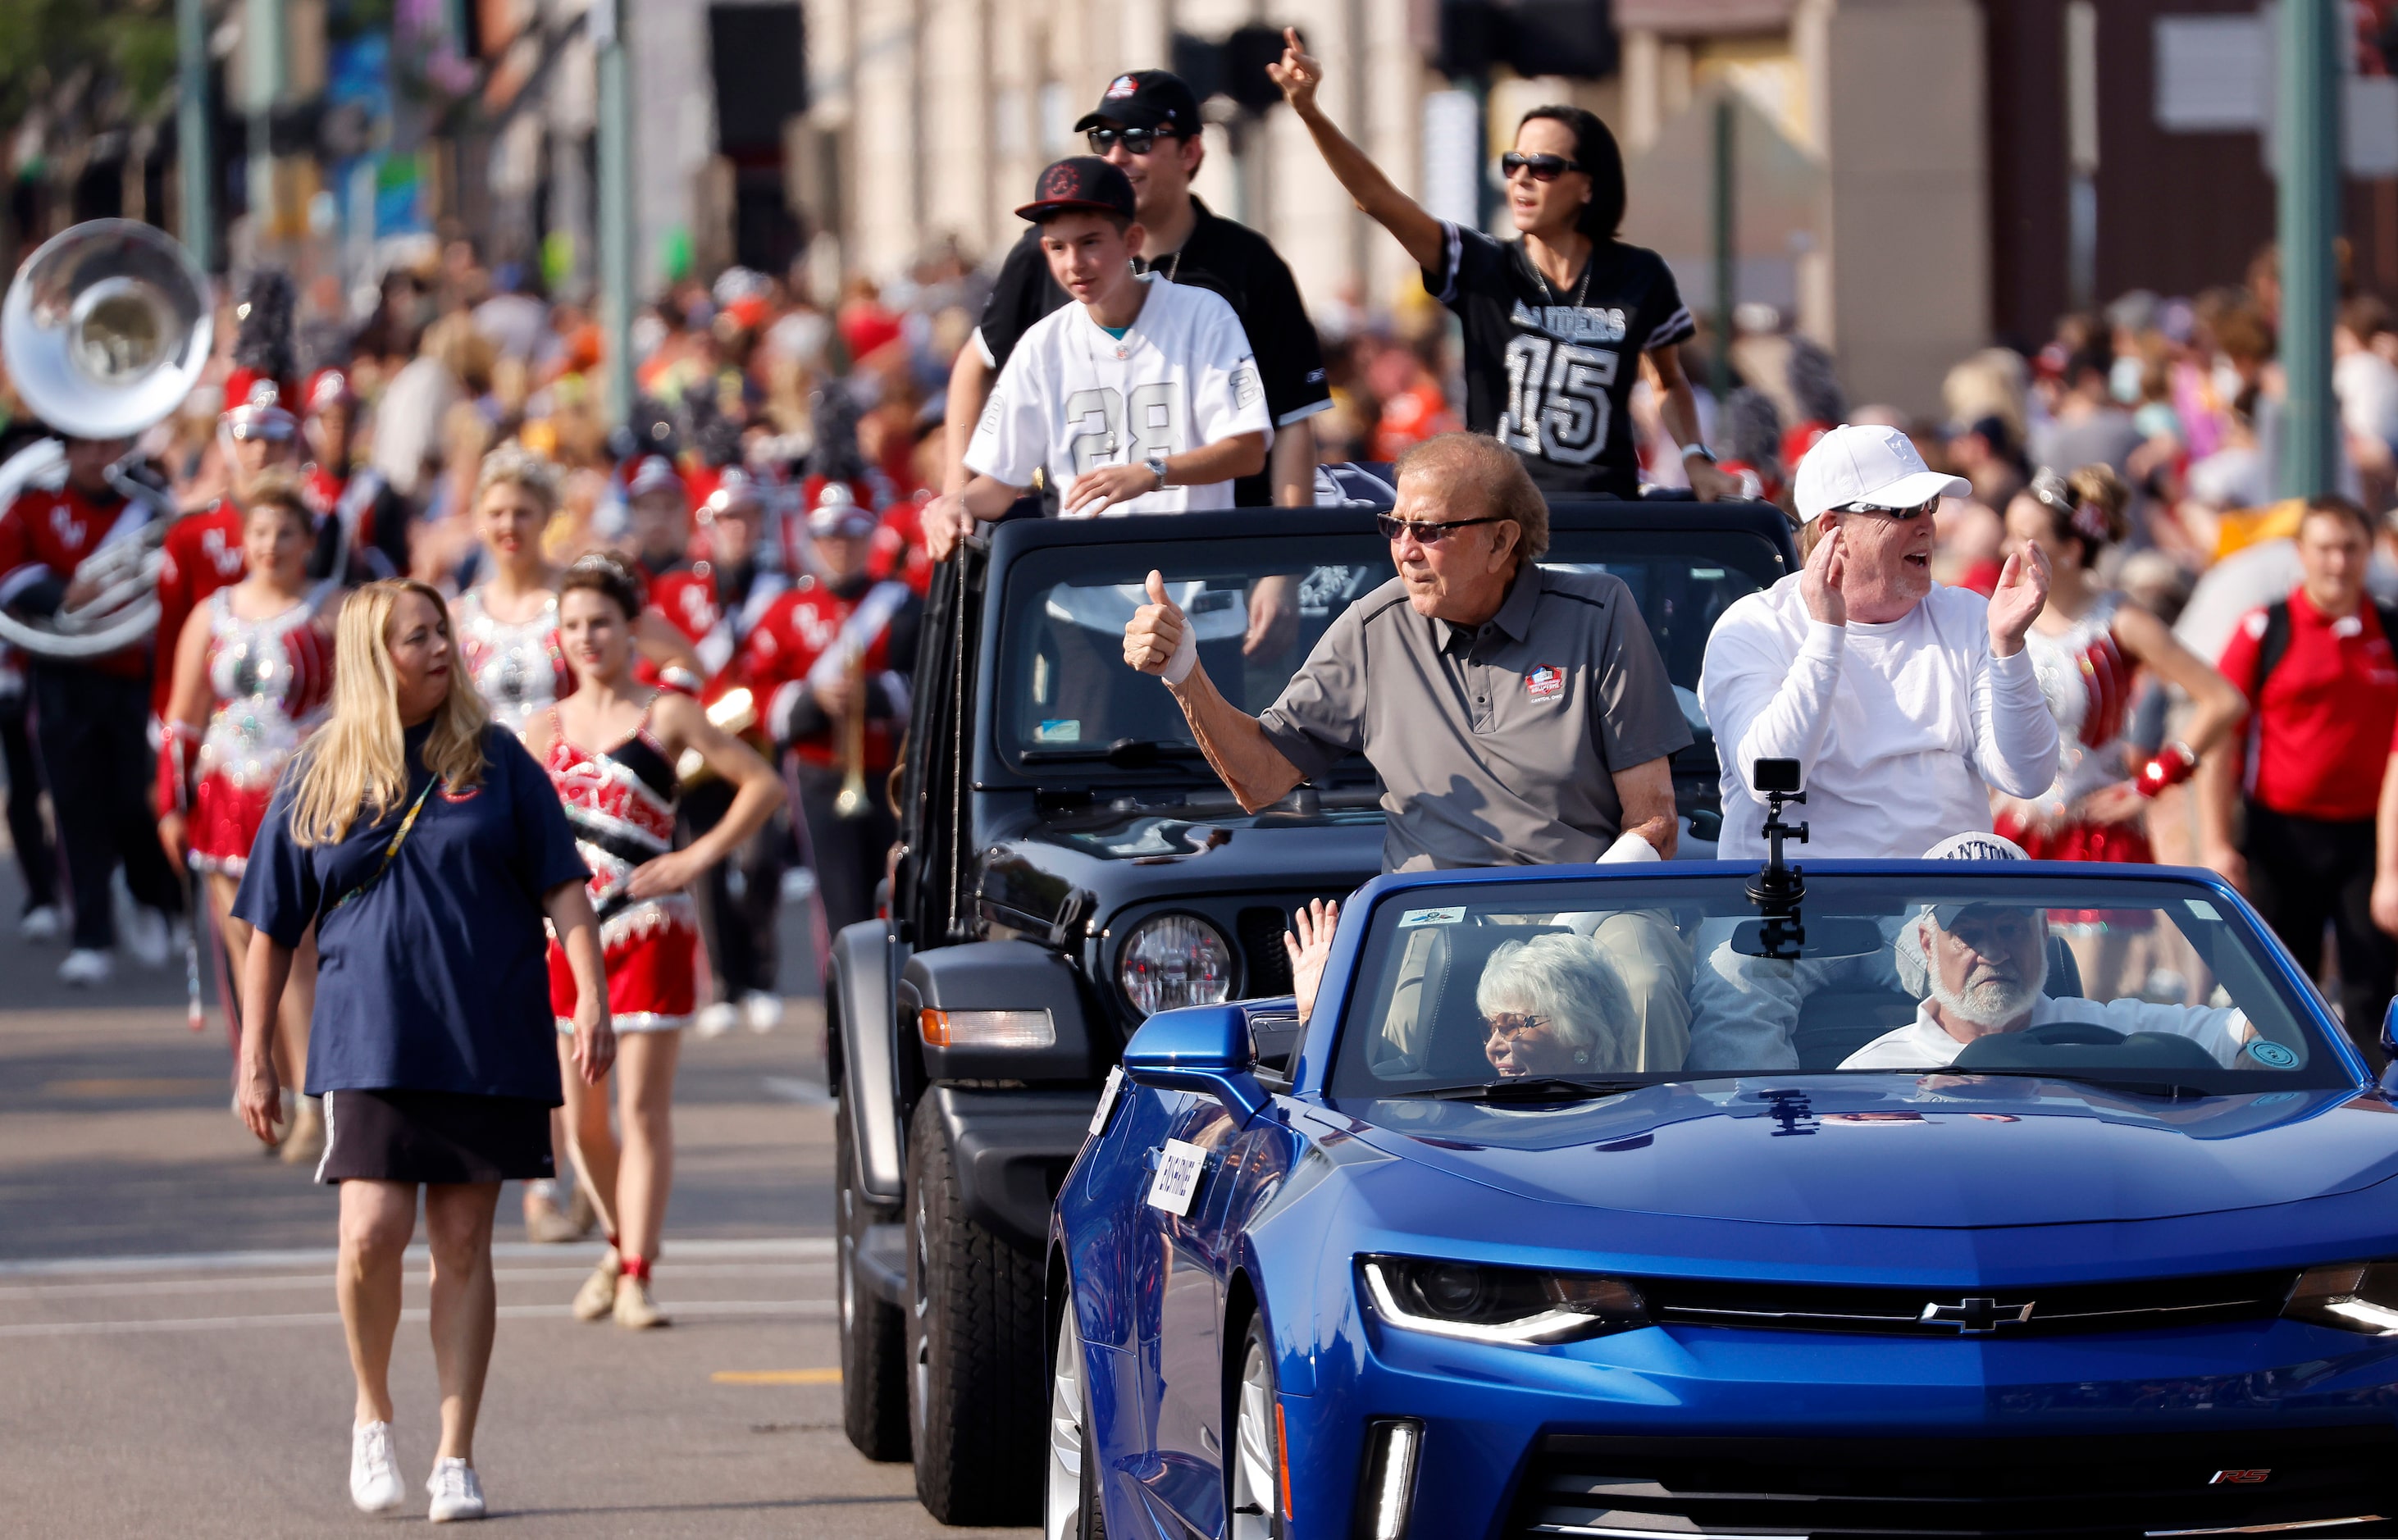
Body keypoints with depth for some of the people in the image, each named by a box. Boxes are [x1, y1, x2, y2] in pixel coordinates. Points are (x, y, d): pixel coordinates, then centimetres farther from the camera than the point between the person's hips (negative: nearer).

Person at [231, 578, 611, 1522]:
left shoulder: (493, 760, 6)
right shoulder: (318, 782, 6)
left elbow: (562, 888, 6)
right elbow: (271, 930, 11)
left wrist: (593, 1001, -6)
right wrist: (253, 1060, 7)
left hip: (489, 1045, 1)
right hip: (369, 1044, -1)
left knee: (463, 1245, 1)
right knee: (373, 1233, -14)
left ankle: (457, 1457, 7)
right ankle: (373, 1413, 11)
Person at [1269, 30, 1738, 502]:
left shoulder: (1638, 277, 5)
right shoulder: (1480, 267, 2)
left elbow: (1670, 382, 22)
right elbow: (1376, 197, -9)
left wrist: (1696, 460, 6)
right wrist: (1310, 112, -21)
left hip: (1603, 503, 0)